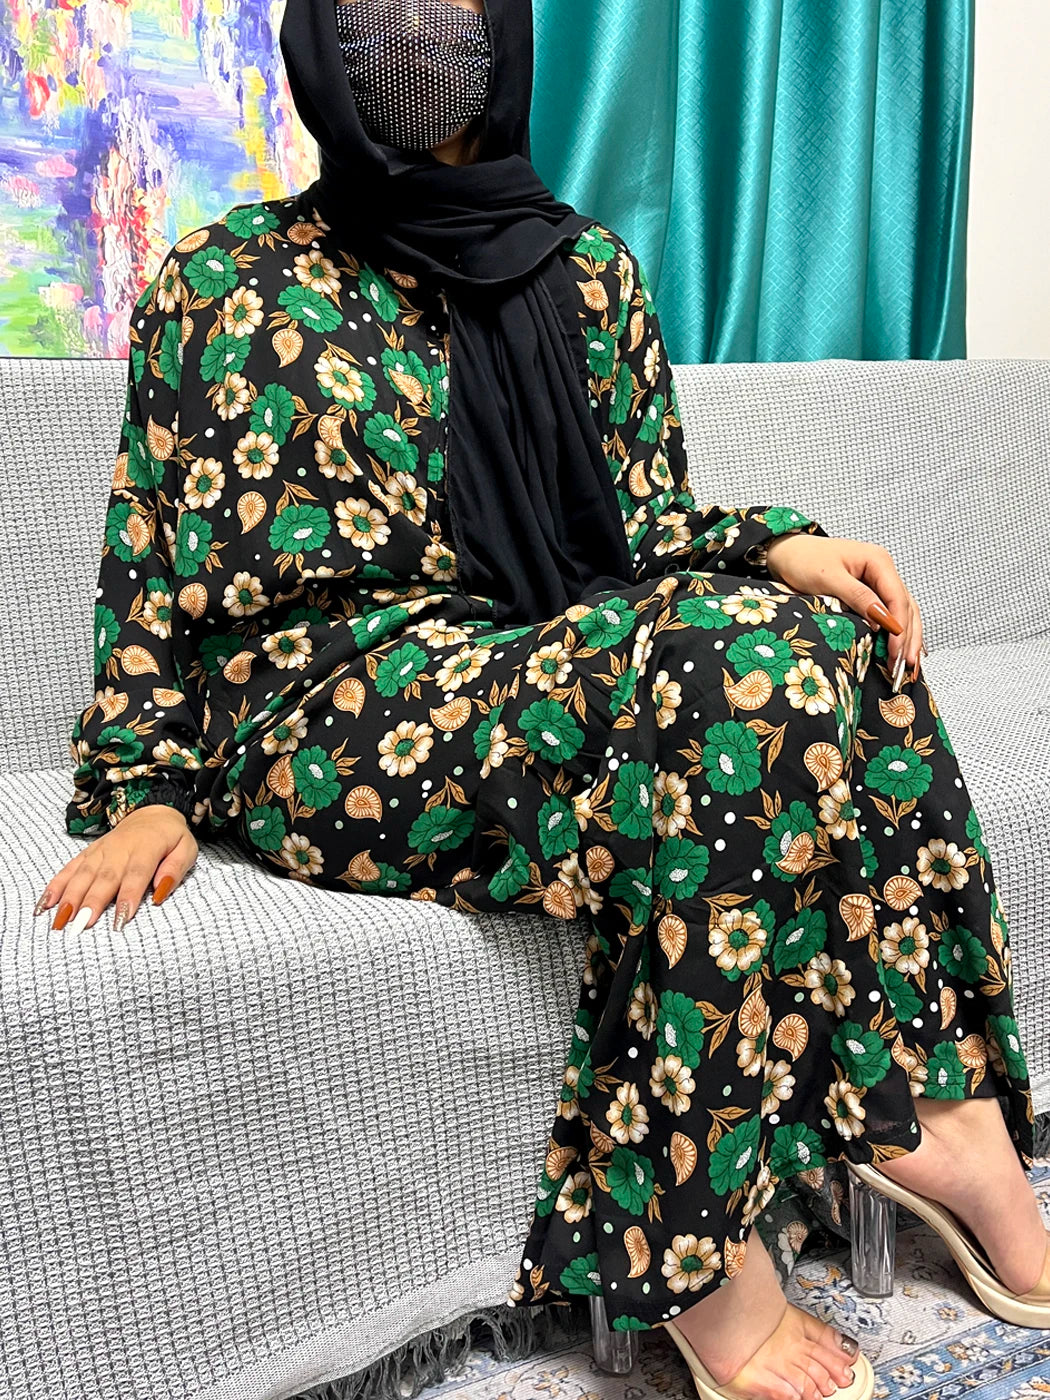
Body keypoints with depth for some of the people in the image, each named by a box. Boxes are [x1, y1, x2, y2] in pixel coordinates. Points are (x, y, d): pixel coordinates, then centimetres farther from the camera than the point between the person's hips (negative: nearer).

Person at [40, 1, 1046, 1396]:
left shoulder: (590, 273, 16)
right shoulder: (222, 285, 7)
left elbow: (644, 517, 14)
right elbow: (160, 559, 5)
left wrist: (774, 545, -7)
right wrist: (142, 794, -5)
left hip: (568, 665, 5)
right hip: (327, 715, -4)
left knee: (826, 636, -24)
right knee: (730, 669, -30)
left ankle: (929, 1117, -18)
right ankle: (929, 1120, -20)